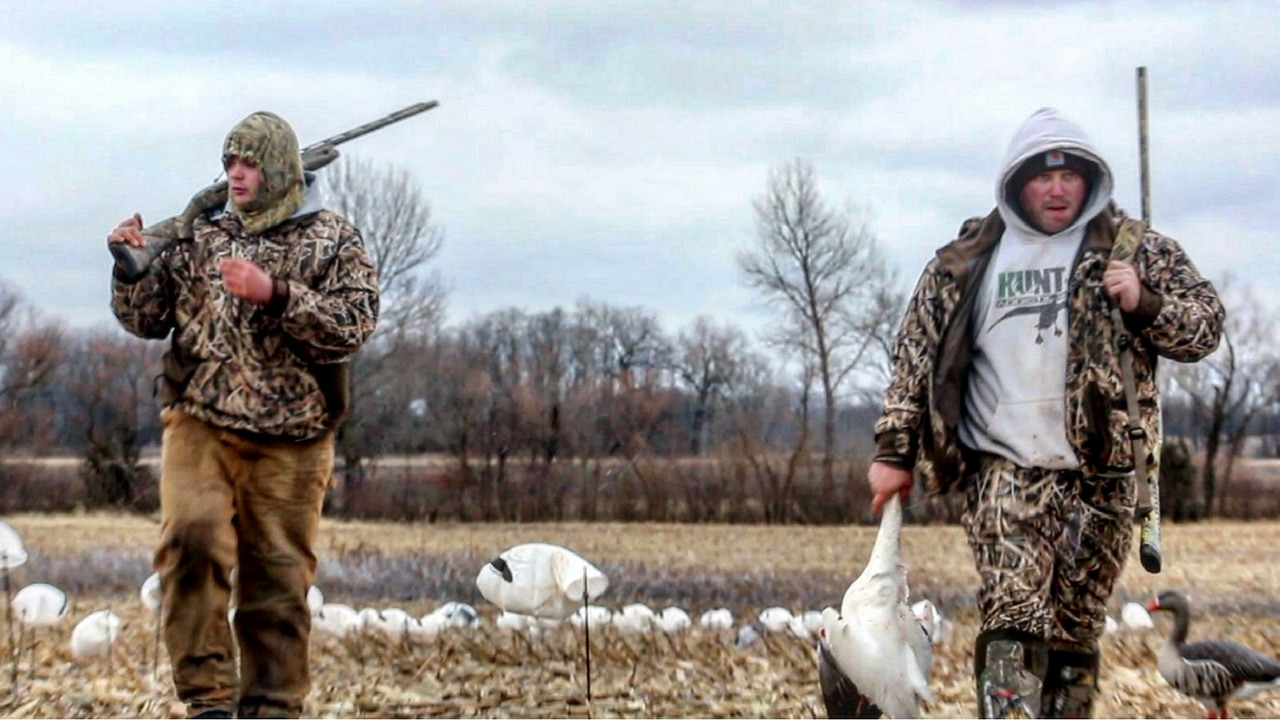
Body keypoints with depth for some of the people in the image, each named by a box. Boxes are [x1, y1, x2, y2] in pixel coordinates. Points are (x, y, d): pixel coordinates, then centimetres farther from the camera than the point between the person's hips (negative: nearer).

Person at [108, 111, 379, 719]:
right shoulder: (198, 234, 11)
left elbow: (354, 325, -9)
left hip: (290, 439, -1)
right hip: (200, 423, 1)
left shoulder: (333, 239, 4)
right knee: (192, 535, -21)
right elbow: (146, 319, 16)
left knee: (279, 577, 4)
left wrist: (274, 294, -19)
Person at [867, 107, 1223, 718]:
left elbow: (1206, 326, 8)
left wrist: (1144, 304, -11)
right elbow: (916, 357, 13)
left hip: (1100, 475, 1)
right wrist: (894, 451, 9)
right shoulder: (965, 262, 10)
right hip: (1004, 472, -1)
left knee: (1076, 638, 5)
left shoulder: (1133, 250, 8)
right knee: (1013, 629, -18)